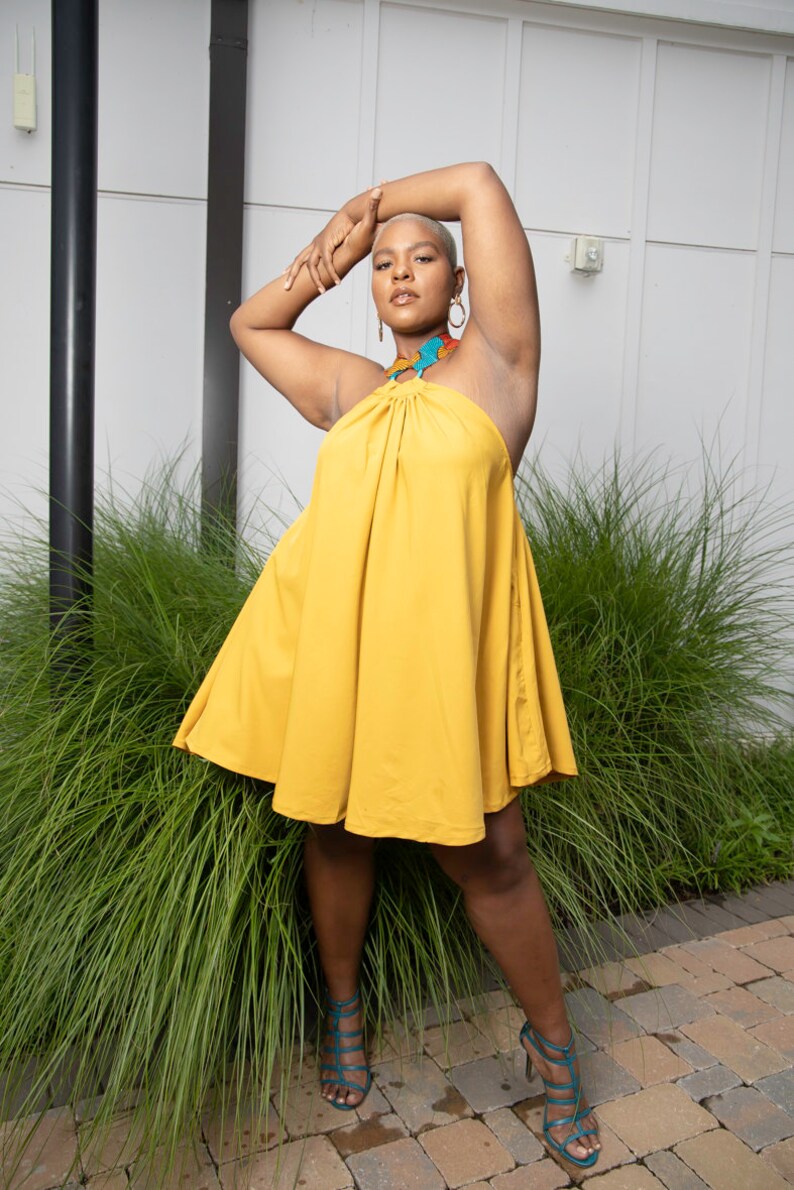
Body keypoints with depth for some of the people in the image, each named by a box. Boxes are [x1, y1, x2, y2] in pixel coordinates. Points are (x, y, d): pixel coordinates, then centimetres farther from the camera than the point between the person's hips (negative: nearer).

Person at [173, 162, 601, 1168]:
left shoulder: (495, 361, 7)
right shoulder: (349, 387, 17)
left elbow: (479, 183, 6)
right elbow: (248, 323, 31)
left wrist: (367, 201, 17)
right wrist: (327, 253, 20)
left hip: (444, 646, -4)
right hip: (327, 634, 4)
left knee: (487, 857, 2)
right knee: (335, 830, 14)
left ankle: (552, 1041, 26)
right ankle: (343, 1010, 38)